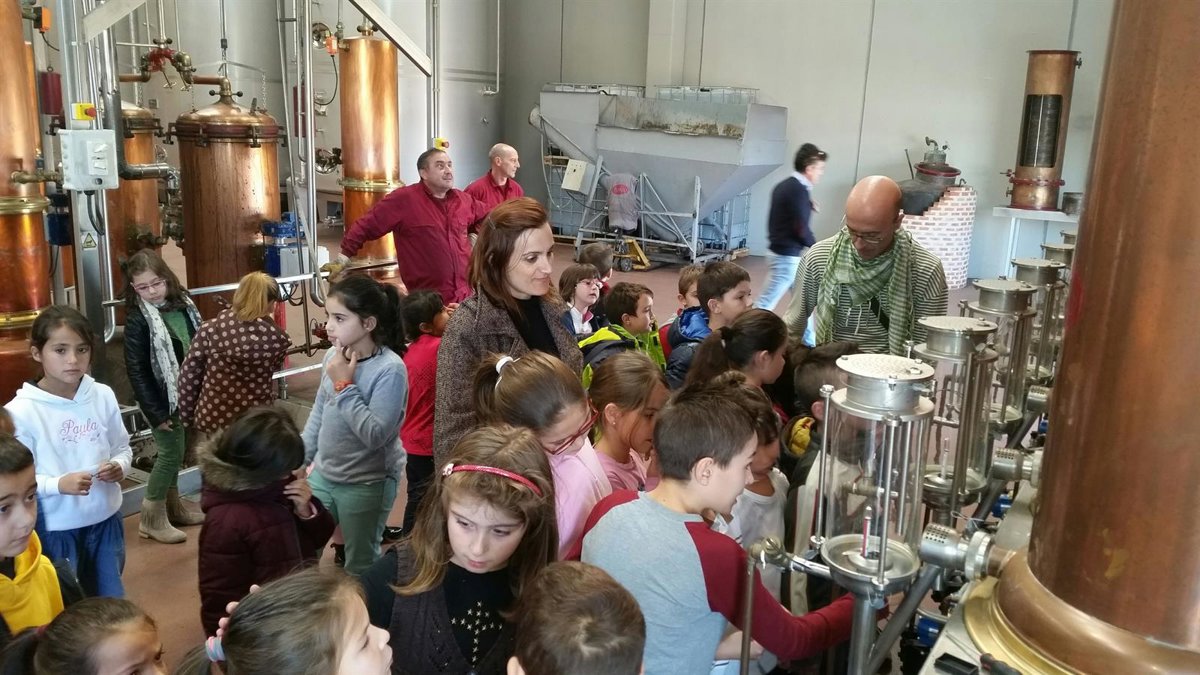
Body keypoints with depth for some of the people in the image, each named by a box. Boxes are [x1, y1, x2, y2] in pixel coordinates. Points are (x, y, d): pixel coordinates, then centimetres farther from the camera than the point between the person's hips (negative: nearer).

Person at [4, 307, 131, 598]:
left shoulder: (103, 396, -4)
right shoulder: (20, 411, -15)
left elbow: (122, 448, 8)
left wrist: (119, 466, -13)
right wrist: (59, 484, -26)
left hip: (106, 519, 4)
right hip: (56, 528, -3)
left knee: (112, 602, 19)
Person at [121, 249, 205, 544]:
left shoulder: (183, 304, 1)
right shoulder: (138, 319, -16)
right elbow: (136, 369, -17)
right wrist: (155, 412, -18)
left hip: (186, 394, 6)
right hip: (162, 398, -6)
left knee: (175, 451, 17)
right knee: (172, 452, -4)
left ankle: (172, 507, 32)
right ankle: (151, 518, 10)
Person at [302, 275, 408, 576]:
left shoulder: (390, 369, -22)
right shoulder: (334, 356, -3)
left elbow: (375, 435, -28)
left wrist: (345, 385, -24)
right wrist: (303, 457, 15)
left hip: (367, 484, -6)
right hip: (322, 475, 6)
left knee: (360, 566, 13)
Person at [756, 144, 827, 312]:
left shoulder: (784, 185, 10)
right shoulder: (799, 190, -18)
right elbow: (801, 230, -20)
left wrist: (808, 206, 13)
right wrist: (816, 246, -3)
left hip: (779, 250, 10)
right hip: (788, 255, -10)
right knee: (766, 303, -5)